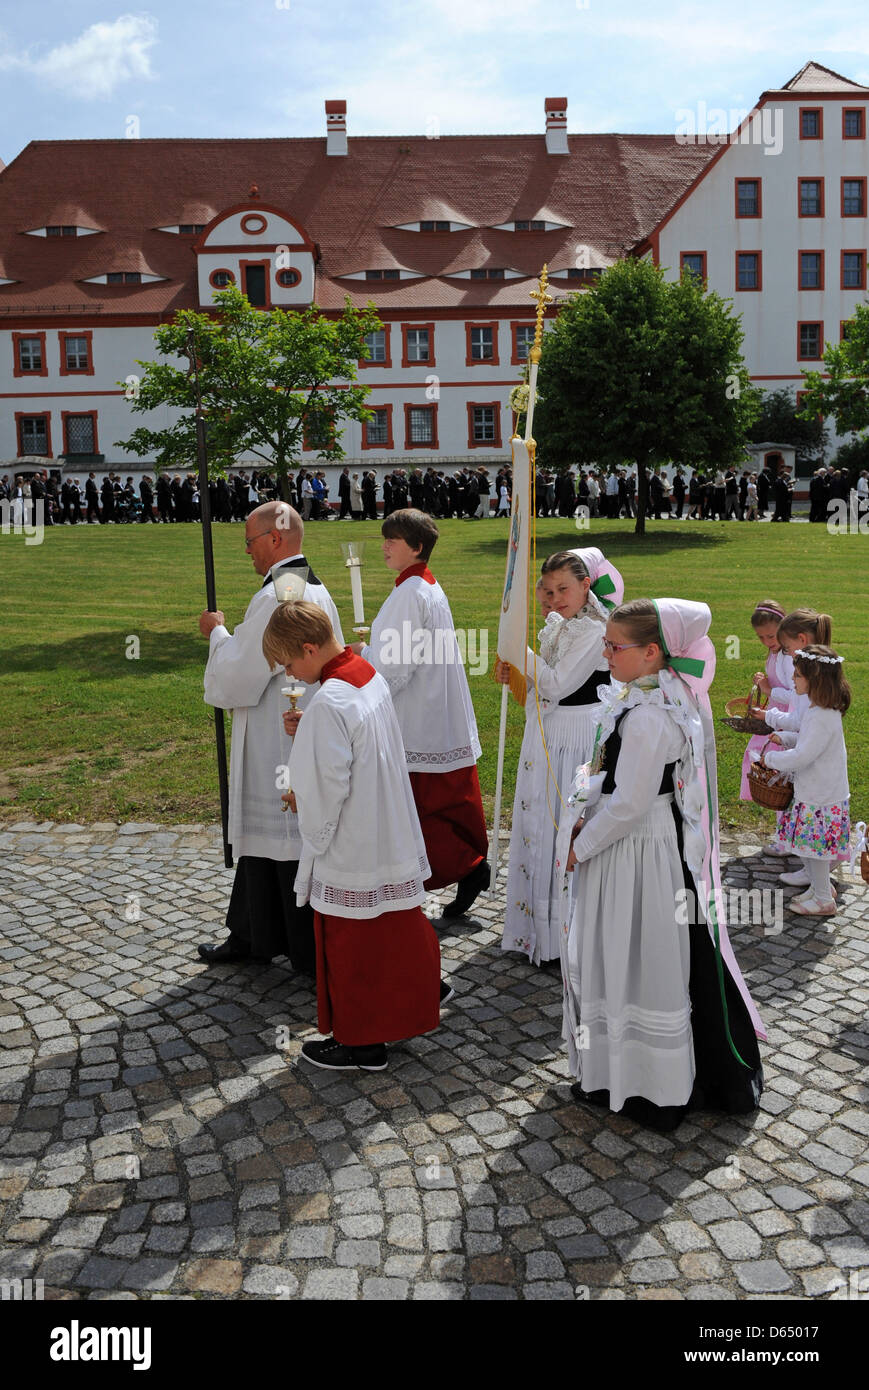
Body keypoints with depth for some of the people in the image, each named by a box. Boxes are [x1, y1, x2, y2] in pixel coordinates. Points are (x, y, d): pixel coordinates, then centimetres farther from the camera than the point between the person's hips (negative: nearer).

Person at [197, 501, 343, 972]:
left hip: (281, 747, -10)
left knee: (286, 843, 2)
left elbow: (237, 677, -19)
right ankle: (252, 937, 33)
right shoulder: (317, 590, 10)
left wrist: (218, 633, -2)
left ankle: (313, 954, 14)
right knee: (261, 834, 19)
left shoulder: (276, 597, -21)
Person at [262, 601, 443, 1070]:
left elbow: (326, 789, -24)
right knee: (398, 920, 26)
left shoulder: (330, 704, -26)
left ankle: (359, 1042, 23)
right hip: (393, 835, 9)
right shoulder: (370, 676, 2)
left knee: (348, 944, 8)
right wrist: (308, 732, 3)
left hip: (351, 849, -8)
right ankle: (424, 987, 45)